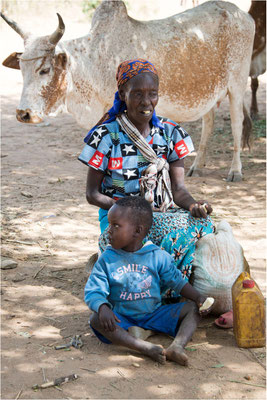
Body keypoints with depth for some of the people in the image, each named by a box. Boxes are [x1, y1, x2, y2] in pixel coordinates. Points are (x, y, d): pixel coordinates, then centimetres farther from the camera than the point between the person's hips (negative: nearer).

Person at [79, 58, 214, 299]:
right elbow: (92, 194, -1)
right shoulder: (106, 136, -4)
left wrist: (195, 205, -22)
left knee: (203, 226, -29)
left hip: (164, 213, 4)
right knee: (180, 235, -34)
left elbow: (179, 189, 2)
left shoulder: (170, 133, 7)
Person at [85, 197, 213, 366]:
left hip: (154, 314, 1)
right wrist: (103, 308, -30)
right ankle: (146, 347, -45)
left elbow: (177, 281, 6)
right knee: (96, 320, -32)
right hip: (122, 318, -1)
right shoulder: (107, 259, -3)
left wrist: (198, 297, -10)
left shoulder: (158, 256, -2)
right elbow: (94, 291, -8)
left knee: (194, 308, -14)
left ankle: (177, 346, -41)